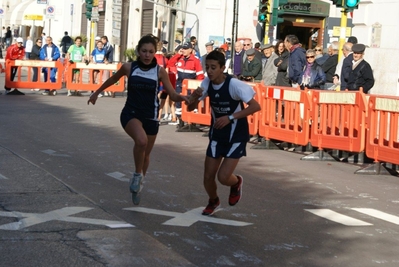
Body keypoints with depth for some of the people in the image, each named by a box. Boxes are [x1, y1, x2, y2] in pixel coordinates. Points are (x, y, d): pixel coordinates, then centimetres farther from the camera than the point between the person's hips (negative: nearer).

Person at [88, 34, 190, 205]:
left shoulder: (160, 71, -6)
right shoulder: (129, 67, -7)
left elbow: (172, 95, -7)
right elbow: (113, 79, 13)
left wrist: (180, 97, -30)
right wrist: (97, 93, 23)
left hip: (150, 117, 2)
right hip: (131, 113, -2)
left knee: (146, 155, 13)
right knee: (141, 140, -33)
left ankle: (138, 185, 40)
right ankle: (137, 174, -8)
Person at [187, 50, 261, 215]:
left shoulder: (234, 84, -24)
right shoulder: (207, 83, -9)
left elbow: (255, 106, -23)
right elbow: (191, 108, -2)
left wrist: (230, 117, -29)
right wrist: (194, 98, -25)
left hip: (236, 136, -5)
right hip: (217, 135, 5)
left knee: (223, 177, -14)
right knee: (208, 177, 5)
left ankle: (236, 183, 24)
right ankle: (213, 201, 37)